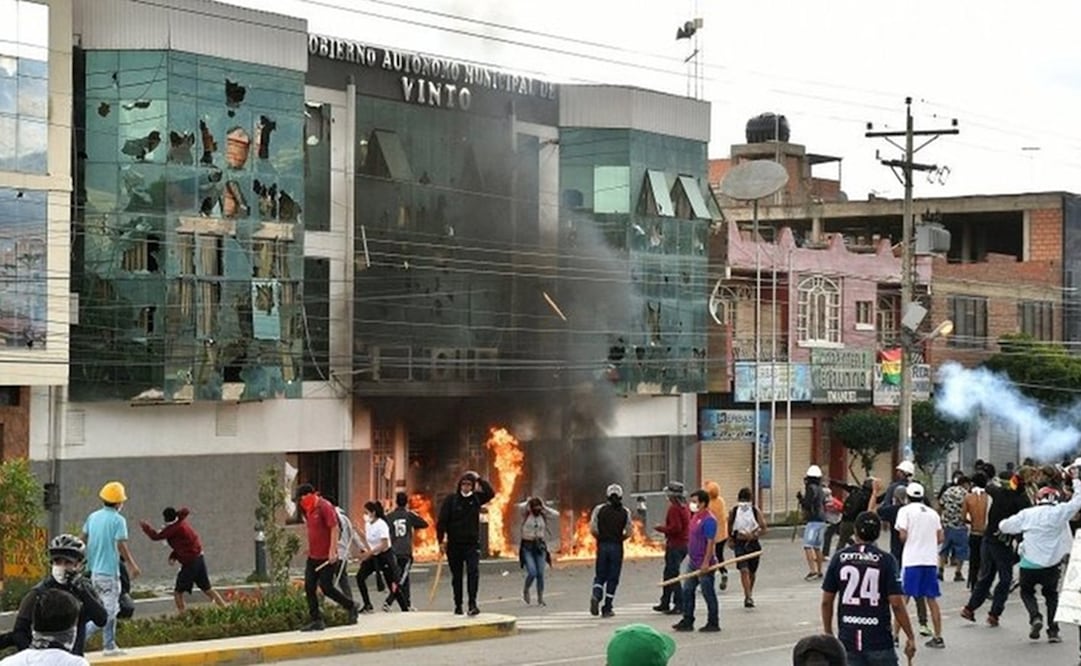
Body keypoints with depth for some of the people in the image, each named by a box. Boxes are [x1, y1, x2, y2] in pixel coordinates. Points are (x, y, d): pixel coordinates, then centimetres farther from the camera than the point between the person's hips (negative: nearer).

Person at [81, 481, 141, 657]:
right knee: (109, 610, -3)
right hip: (109, 571, -8)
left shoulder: (93, 517, 7)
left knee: (111, 609, 17)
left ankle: (109, 646, 18)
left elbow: (83, 540, 10)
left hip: (93, 570, 8)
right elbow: (122, 546, -14)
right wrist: (132, 566, -5)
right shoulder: (118, 520, -12)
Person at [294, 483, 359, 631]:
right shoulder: (309, 509, 13)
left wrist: (332, 551, -23)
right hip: (313, 557, 9)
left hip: (327, 557, -9)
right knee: (309, 587, 1)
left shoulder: (325, 507, -14)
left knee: (326, 587, -7)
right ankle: (316, 620, 5)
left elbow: (334, 529, -18)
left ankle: (351, 606, 13)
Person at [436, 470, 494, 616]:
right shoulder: (451, 499, -2)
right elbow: (442, 520, -4)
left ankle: (472, 604, -17)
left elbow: (491, 493, -5)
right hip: (454, 544, 0)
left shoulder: (476, 498, 6)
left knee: (473, 572, -15)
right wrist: (441, 540, -9)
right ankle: (458, 605, 19)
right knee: (456, 576, 9)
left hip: (472, 543, 0)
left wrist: (480, 480, -8)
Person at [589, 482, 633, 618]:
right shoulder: (625, 512, 0)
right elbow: (628, 532, -2)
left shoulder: (599, 509, -1)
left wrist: (600, 538, 11)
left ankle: (596, 595, -17)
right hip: (617, 546, 0)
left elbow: (593, 529, -6)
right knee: (613, 578, 6)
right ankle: (607, 608, 6)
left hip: (602, 545, 0)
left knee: (600, 575, 12)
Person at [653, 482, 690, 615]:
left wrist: (660, 528, -11)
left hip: (675, 545, -10)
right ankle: (665, 603, 24)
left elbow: (675, 528, -24)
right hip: (684, 543, 10)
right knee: (668, 574, 18)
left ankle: (679, 605, -5)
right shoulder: (685, 507, 12)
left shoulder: (674, 508, -17)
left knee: (673, 575, -5)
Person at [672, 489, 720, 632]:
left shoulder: (708, 520, -18)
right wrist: (690, 556, 21)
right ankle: (687, 622, 17)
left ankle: (713, 623, 9)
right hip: (693, 561, 10)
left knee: (708, 593, 0)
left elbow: (710, 542, -21)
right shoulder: (695, 517, 12)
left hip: (704, 563, -10)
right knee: (687, 591, 11)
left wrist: (706, 563, -24)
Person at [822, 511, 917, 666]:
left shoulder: (839, 558, 1)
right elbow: (896, 603, -11)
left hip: (848, 639, 2)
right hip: (879, 641, -2)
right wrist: (910, 637, -2)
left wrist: (828, 633, 16)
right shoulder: (886, 560, -7)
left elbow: (826, 601, 3)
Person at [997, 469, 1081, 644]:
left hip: (1029, 564, 0)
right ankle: (1053, 631, 13)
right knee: (1051, 594, 20)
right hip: (1052, 564, 0)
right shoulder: (1060, 512, -6)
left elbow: (1004, 526, 4)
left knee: (1027, 591, 19)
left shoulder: (1027, 514, 0)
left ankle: (1035, 617, -8)